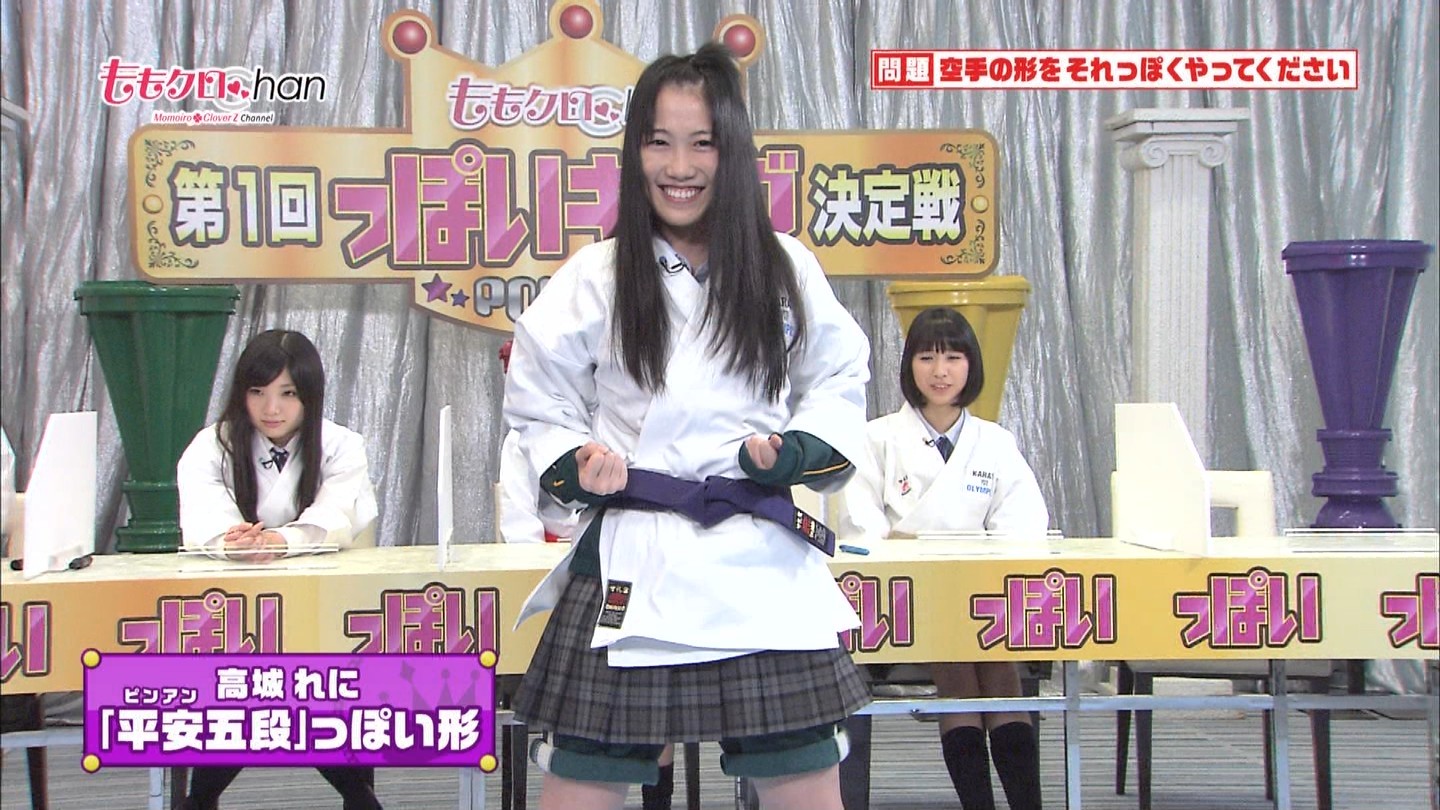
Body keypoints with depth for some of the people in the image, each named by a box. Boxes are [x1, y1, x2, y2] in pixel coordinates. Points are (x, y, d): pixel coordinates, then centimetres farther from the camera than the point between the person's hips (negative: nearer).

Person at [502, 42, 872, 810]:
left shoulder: (786, 270, 5)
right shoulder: (595, 278, 1)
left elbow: (840, 384, 12)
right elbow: (538, 402, 8)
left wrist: (797, 453, -6)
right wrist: (576, 467, -10)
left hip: (765, 571, 2)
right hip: (633, 570, -1)